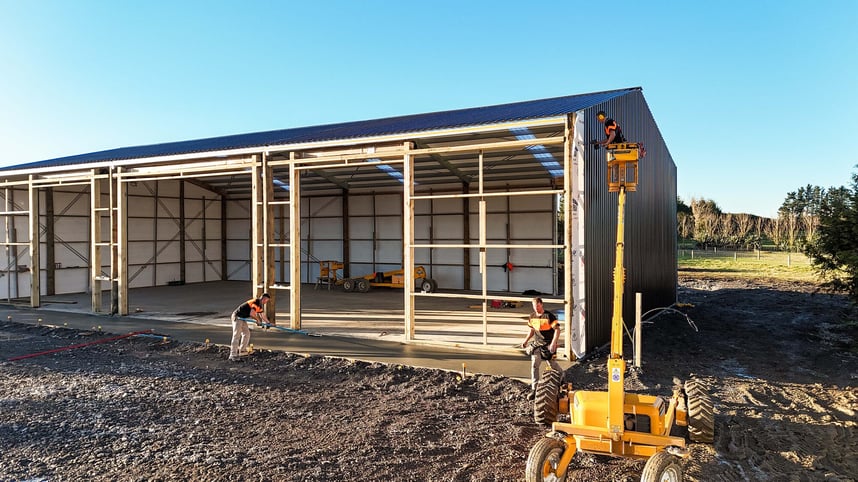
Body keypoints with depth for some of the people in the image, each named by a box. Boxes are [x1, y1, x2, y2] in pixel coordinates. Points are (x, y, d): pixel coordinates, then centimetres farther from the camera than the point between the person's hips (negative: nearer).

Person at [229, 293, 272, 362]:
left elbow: (262, 315, 26)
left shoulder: (261, 305, 13)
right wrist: (258, 320, -13)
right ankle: (233, 355, -16)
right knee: (236, 335, -13)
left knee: (246, 333, 13)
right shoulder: (256, 302, -20)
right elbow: (252, 314, -29)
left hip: (242, 318, 10)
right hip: (237, 317, -10)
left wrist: (268, 322, 27)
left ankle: (242, 350, 24)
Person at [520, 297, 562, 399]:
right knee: (534, 365, -5)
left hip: (548, 344, -5)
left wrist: (553, 343, -27)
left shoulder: (549, 316, -15)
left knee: (553, 364, 9)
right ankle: (534, 389, -2)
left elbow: (557, 329, -17)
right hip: (537, 344, 5)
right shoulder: (532, 316, 4)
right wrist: (526, 340, 9)